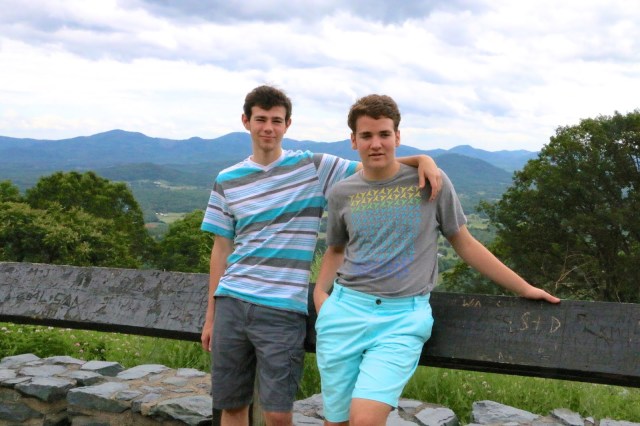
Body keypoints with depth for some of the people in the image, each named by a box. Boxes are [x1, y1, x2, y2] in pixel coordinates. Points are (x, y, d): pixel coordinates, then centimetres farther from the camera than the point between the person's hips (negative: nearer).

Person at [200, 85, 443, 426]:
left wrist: (422, 159, -19)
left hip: (283, 309, -2)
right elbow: (221, 249, 11)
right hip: (231, 302, 3)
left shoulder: (314, 168, 2)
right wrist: (210, 316, 12)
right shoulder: (227, 181, 9)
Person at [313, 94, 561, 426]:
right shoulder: (341, 193, 7)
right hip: (345, 310, 3)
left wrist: (524, 288, 10)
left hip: (403, 316, -3)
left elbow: (464, 244, 8)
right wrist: (320, 292, 6)